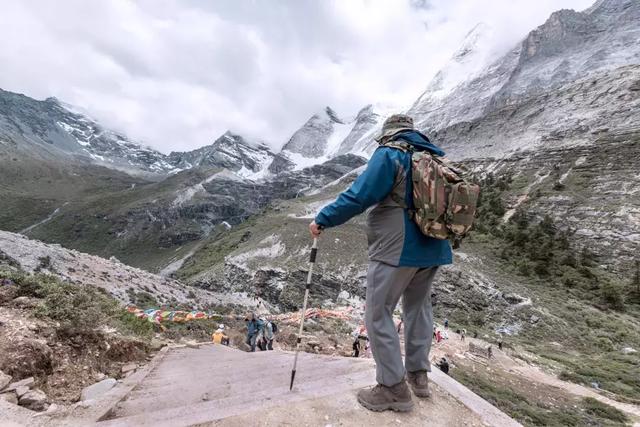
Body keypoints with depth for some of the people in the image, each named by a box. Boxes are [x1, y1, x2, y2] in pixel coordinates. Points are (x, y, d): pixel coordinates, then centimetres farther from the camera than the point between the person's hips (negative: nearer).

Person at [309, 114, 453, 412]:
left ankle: (394, 388, 11)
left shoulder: (389, 154, -9)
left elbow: (359, 196, -18)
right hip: (432, 250, 8)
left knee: (378, 315, 3)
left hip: (396, 251, -8)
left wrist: (322, 219, -9)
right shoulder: (437, 157, 13)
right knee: (418, 307, 21)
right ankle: (419, 374, 32)